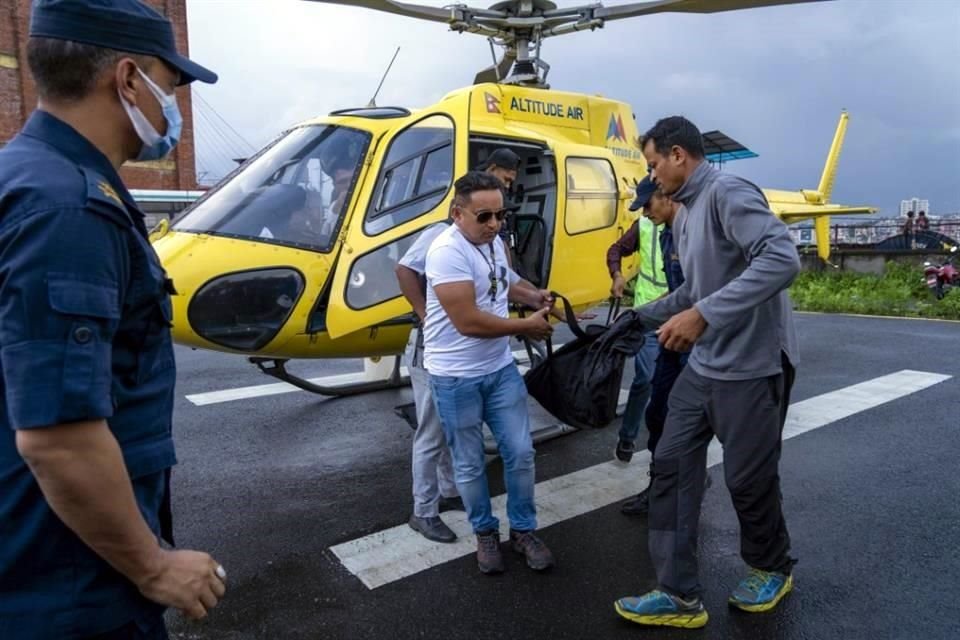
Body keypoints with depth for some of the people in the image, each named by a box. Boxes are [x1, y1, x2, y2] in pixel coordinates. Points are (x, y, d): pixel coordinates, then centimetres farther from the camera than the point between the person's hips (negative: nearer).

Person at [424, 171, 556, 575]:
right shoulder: (448, 252, -22)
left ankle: (523, 531, 28)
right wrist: (526, 326, -15)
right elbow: (468, 321, -27)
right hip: (456, 378, -7)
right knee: (469, 465, 9)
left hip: (501, 368, 7)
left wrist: (534, 296, 3)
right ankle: (485, 534, 31)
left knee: (520, 453, 10)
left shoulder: (495, 242, 5)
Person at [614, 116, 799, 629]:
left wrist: (703, 315, -34)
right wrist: (641, 315, 26)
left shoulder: (726, 192, -16)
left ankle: (772, 569, 37)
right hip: (703, 366, 9)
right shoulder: (686, 214, 13)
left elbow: (783, 259, -30)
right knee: (672, 466, 5)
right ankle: (678, 595, 15)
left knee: (748, 479, 7)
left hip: (751, 367, -9)